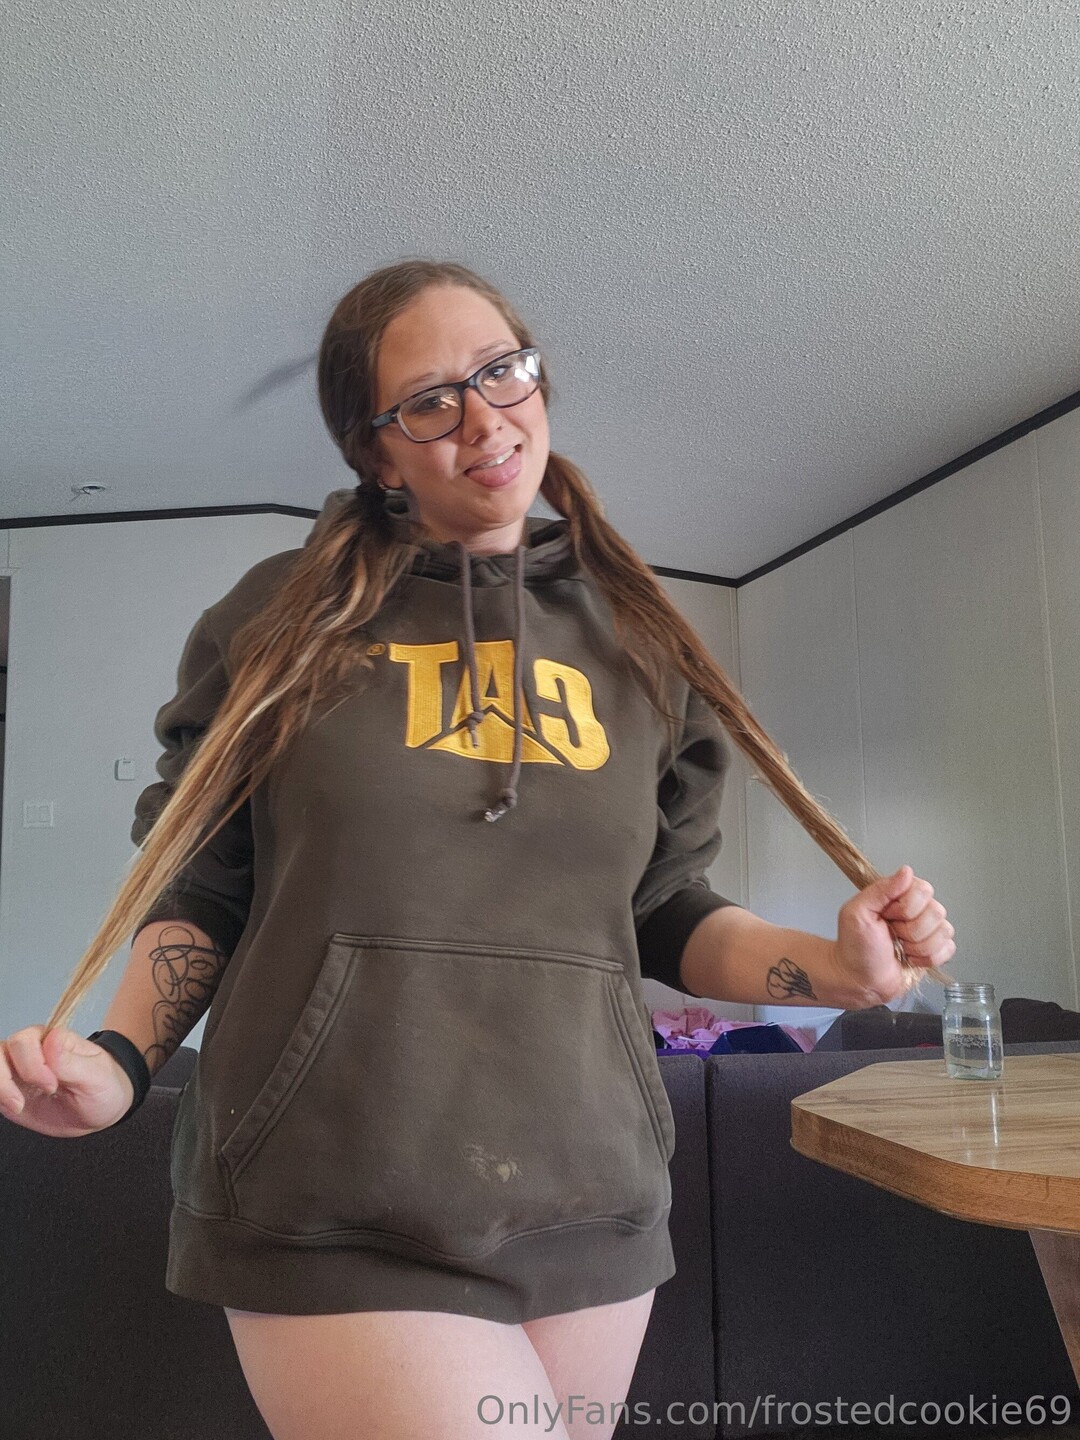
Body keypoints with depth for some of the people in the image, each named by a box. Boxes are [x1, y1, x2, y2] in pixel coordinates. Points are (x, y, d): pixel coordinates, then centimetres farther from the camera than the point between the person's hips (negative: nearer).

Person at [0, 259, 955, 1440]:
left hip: (591, 1208, 3)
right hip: (333, 1223, -2)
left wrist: (835, 970, -6)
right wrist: (119, 1060, -11)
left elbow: (664, 915, 10)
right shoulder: (285, 618, 0)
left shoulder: (639, 647, 6)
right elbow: (201, 884, 5)